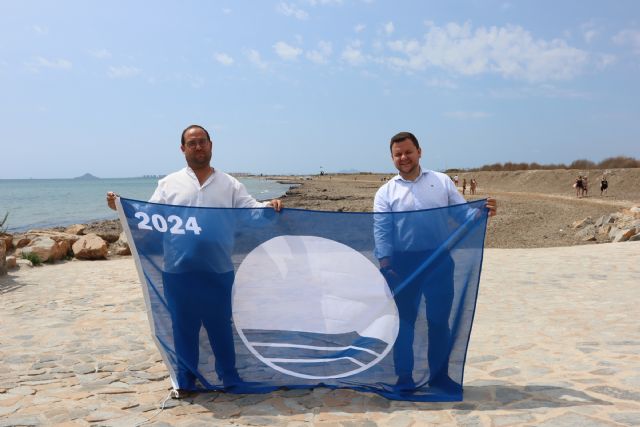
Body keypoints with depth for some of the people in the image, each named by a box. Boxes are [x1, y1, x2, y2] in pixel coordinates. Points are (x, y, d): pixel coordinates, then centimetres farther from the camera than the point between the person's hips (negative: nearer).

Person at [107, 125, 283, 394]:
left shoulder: (229, 184, 8)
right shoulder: (169, 183, 8)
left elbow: (250, 209, -1)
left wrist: (269, 206, -21)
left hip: (218, 271, 0)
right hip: (178, 271, 1)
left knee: (221, 325, 11)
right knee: (183, 326, 11)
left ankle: (230, 379, 27)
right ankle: (185, 381, 28)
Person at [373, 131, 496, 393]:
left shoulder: (442, 181, 7)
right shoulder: (386, 192, 4)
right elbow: (381, 231, -4)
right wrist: (385, 264, -16)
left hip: (439, 261, 1)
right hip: (404, 263, -1)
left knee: (439, 320, 10)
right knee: (404, 320, 7)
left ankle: (439, 376, 26)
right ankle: (404, 379, 20)